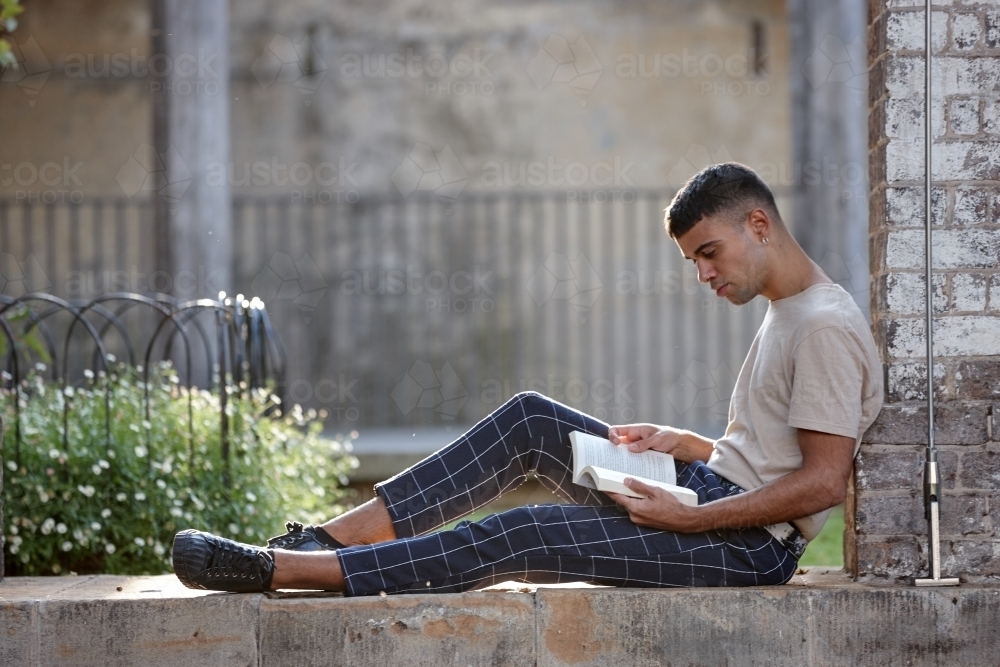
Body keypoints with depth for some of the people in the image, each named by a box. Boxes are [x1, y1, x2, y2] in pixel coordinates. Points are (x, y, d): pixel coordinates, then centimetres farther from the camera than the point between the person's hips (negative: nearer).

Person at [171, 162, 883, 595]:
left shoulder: (827, 327, -15)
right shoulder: (787, 314, 18)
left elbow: (824, 481, -22)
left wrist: (689, 520, -22)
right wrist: (677, 440, 8)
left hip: (750, 545, -10)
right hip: (711, 492, 10)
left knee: (520, 537, -19)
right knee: (531, 419, 1)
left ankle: (280, 570, -21)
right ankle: (338, 537, -6)